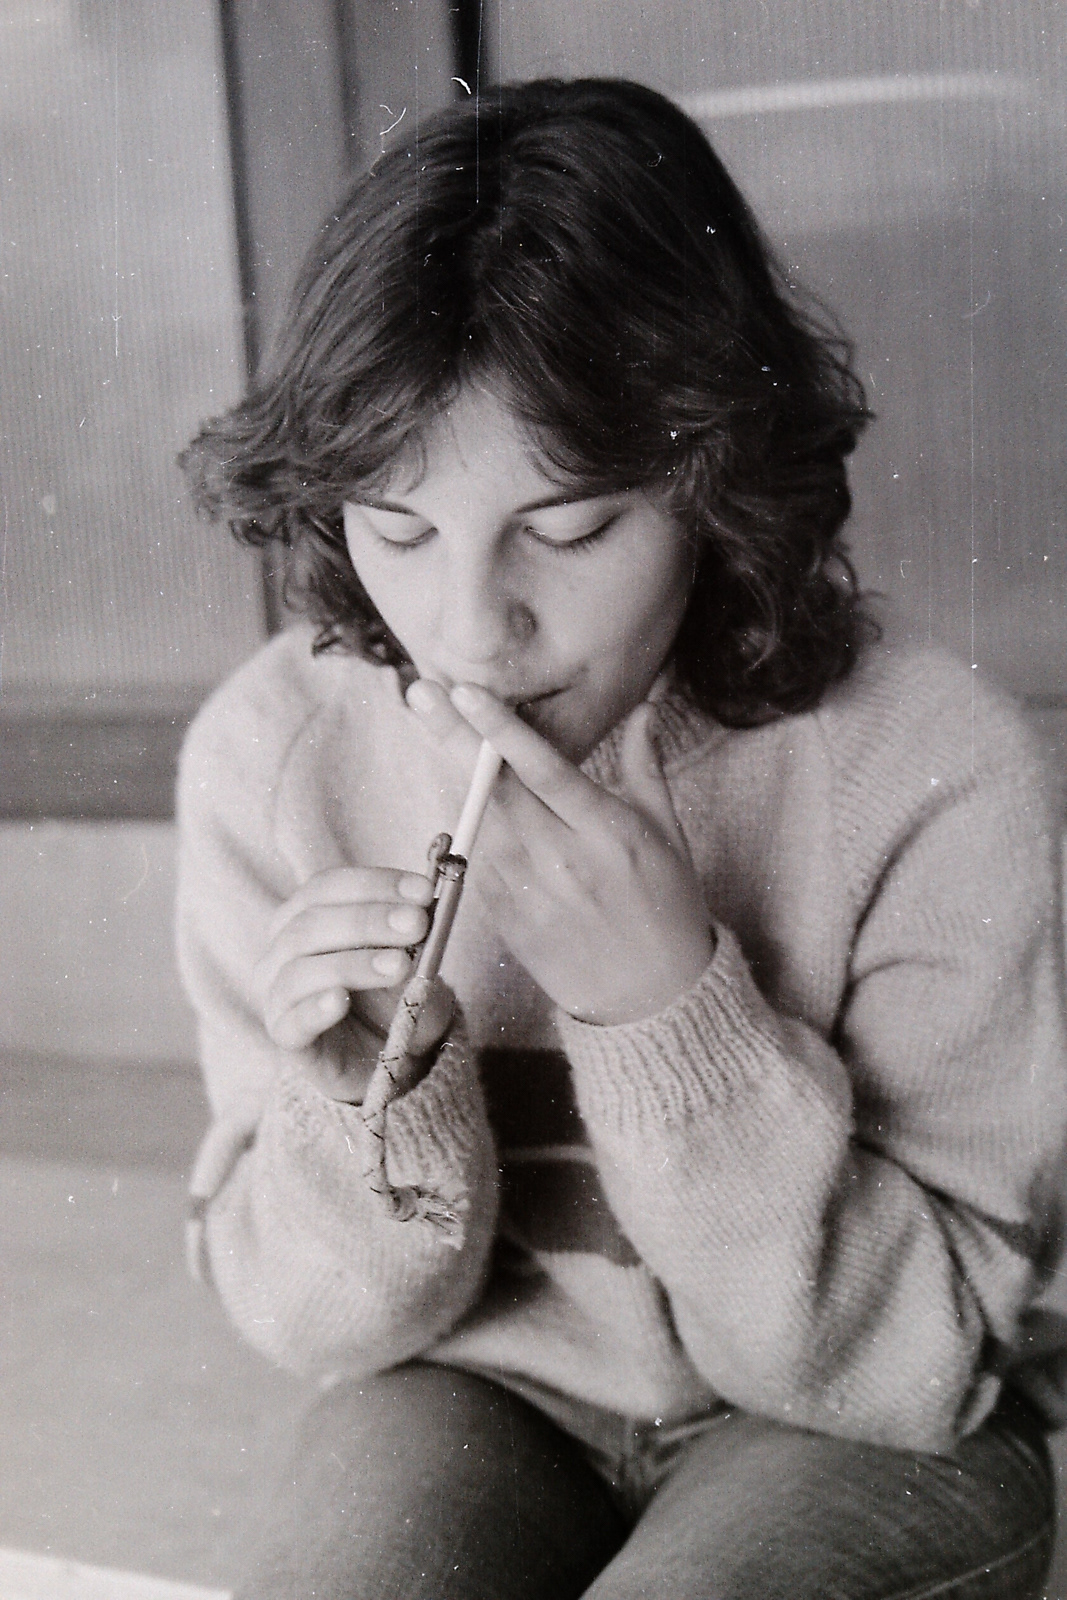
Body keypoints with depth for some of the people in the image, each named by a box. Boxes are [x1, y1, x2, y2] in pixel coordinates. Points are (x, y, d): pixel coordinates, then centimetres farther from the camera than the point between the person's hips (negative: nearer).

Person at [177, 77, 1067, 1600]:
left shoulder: (934, 770, -21)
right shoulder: (273, 749, -13)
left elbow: (909, 1366, -17)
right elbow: (317, 1318, -5)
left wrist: (669, 1002, -30)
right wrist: (368, 1089, -27)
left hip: (859, 1433, 0)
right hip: (478, 1391, 1)